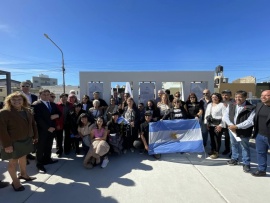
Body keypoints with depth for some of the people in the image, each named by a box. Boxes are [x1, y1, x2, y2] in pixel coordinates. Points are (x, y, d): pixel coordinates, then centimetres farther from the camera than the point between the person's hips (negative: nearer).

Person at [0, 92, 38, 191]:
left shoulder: (28, 111, 2)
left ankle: (23, 174, 42)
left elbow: (32, 124, 9)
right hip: (13, 142, -6)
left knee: (23, 157, 21)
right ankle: (15, 181, 26)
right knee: (13, 162, 8)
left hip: (26, 140, 6)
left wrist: (35, 136, 8)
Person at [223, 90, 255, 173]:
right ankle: (234, 159, 40)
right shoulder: (231, 106, 1)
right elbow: (225, 116, -2)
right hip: (232, 130, 5)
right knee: (234, 145, 21)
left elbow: (250, 121, -21)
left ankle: (246, 164, 27)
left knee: (245, 147, 10)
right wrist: (230, 125, -18)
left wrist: (236, 126, -23)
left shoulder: (251, 108, -14)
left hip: (243, 132, -5)